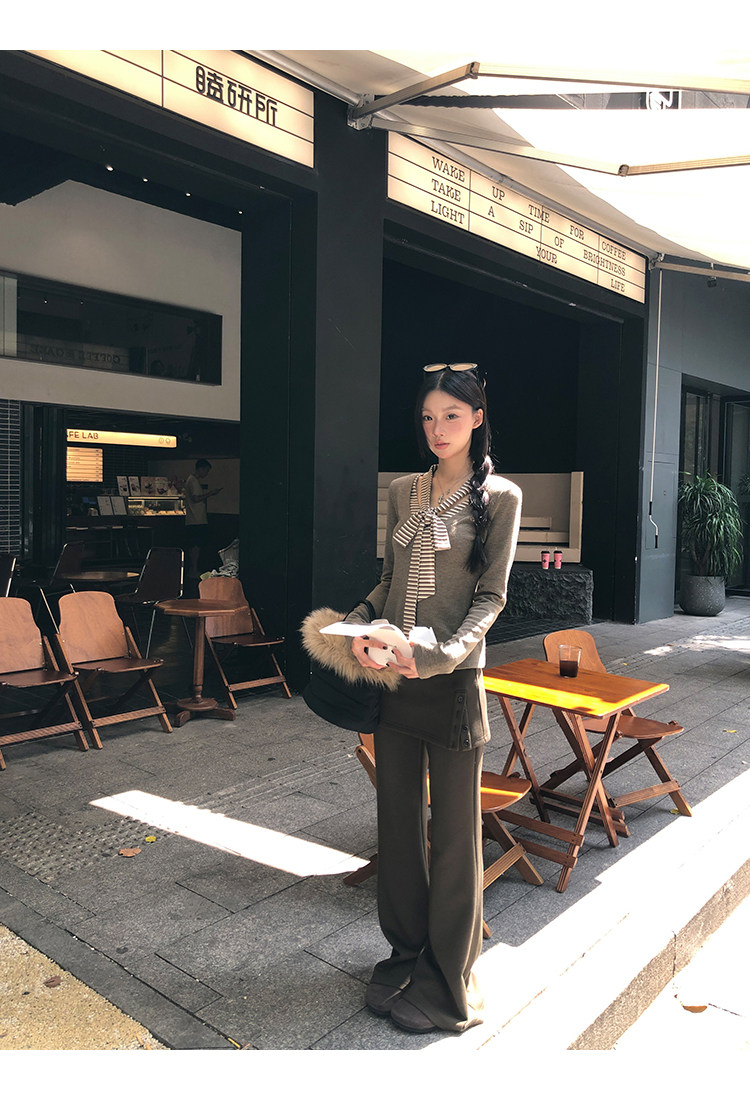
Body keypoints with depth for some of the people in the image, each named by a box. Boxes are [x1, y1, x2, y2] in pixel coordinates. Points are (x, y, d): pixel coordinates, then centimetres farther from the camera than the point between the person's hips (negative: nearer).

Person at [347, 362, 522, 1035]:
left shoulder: (499, 496, -4)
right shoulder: (403, 492, 11)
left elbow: (491, 595, -8)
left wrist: (444, 653, -23)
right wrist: (360, 624, -4)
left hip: (452, 680, -5)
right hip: (392, 677, 5)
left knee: (453, 829, 7)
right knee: (398, 819, 15)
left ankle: (448, 982, 25)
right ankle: (406, 953, 36)